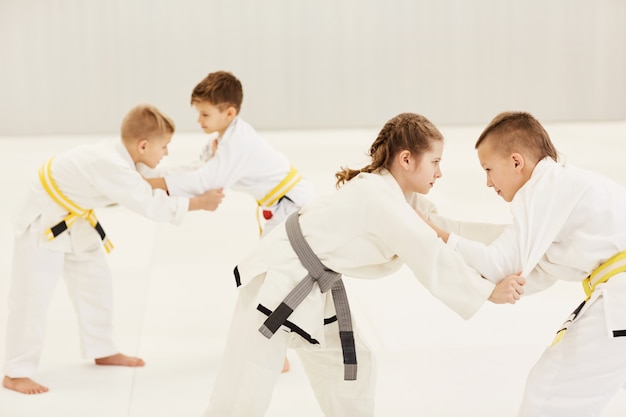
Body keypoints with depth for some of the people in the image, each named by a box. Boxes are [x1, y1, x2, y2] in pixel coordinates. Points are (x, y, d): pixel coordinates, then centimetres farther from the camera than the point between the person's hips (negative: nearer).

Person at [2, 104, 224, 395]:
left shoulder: (121, 158, -6)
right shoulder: (111, 166, -34)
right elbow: (150, 206, -32)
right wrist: (198, 203, -25)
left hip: (73, 221, 10)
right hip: (42, 222, -10)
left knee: (95, 283, 15)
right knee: (32, 297, -6)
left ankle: (101, 350, 30)